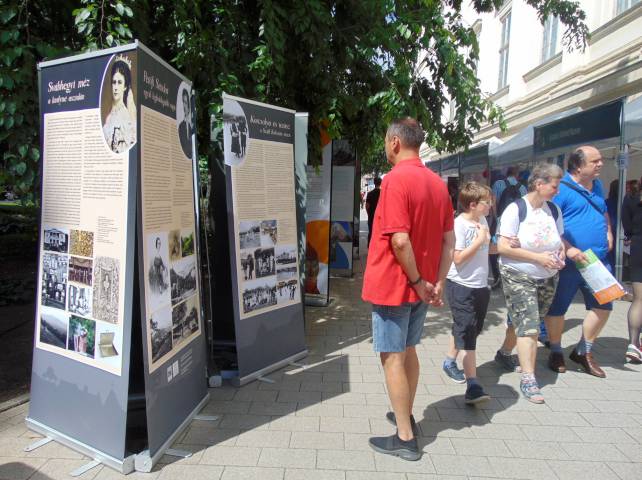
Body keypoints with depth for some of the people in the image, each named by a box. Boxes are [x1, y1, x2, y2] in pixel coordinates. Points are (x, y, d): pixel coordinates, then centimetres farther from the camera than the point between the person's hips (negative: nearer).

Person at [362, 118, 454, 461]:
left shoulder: (395, 179, -18)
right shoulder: (437, 183, 6)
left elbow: (400, 241, -26)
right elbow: (449, 240, 6)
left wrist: (417, 281, -15)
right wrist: (438, 283, 6)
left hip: (393, 286, -8)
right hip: (422, 286, 8)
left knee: (392, 358, 4)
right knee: (408, 351, 21)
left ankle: (405, 438, 14)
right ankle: (405, 417, 36)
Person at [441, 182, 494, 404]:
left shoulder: (482, 221, 8)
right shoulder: (460, 224, -16)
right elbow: (458, 258, -21)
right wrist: (479, 240, -19)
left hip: (480, 286, 8)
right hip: (461, 287, -8)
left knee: (467, 330, 20)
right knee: (467, 335, -5)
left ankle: (450, 361, 40)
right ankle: (473, 387, -2)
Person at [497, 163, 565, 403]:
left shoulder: (554, 210, 4)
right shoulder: (516, 209, -13)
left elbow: (560, 239, 19)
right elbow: (503, 247, -18)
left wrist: (561, 253, -4)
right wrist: (538, 258, -20)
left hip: (548, 277, 6)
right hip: (518, 277, -6)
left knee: (532, 323, 12)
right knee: (528, 325, -11)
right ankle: (528, 379, -8)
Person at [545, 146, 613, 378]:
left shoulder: (596, 185, 14)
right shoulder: (561, 187, -13)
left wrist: (608, 232, 12)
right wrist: (568, 248, -23)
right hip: (568, 262, -8)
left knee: (603, 305, 10)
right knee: (557, 308, 5)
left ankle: (583, 352, 27)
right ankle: (556, 352, 25)